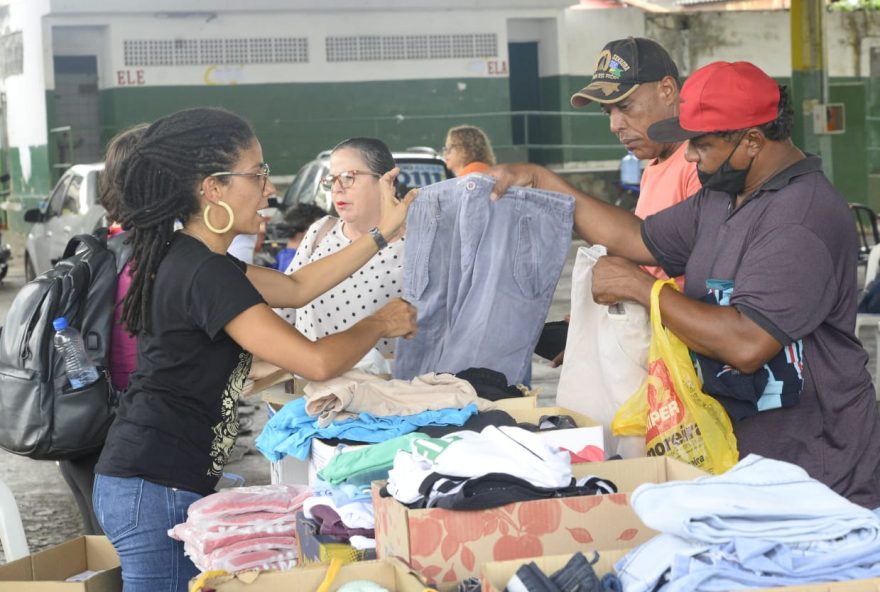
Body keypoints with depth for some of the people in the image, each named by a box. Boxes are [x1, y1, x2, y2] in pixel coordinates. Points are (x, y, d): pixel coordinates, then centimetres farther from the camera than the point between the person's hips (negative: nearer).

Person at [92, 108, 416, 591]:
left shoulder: (188, 257, 12)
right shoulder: (205, 274, -19)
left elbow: (295, 288, 23)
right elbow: (317, 362, -21)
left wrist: (382, 233, 21)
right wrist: (382, 323, -2)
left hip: (150, 482, 10)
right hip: (157, 490, -10)